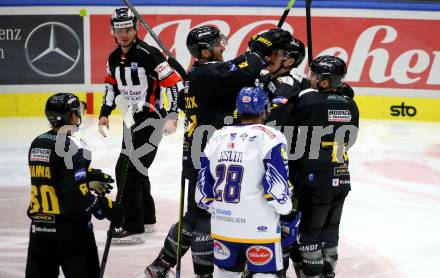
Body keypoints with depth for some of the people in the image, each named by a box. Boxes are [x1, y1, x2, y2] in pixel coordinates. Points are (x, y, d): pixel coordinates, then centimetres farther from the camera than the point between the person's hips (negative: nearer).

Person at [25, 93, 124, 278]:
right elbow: (76, 195, -21)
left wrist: (89, 177, 24)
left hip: (39, 228, 7)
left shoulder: (36, 144, 7)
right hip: (71, 230, -7)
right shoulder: (72, 147, -16)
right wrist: (107, 208, -10)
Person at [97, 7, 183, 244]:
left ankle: (133, 229, -10)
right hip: (133, 119, 9)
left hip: (150, 119, -9)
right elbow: (112, 86, 24)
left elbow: (175, 83, -20)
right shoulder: (114, 58, 7)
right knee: (135, 169, 18)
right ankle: (146, 219, 34)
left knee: (127, 170, -14)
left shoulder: (148, 54, -18)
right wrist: (105, 114, 17)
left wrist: (172, 116, -24)